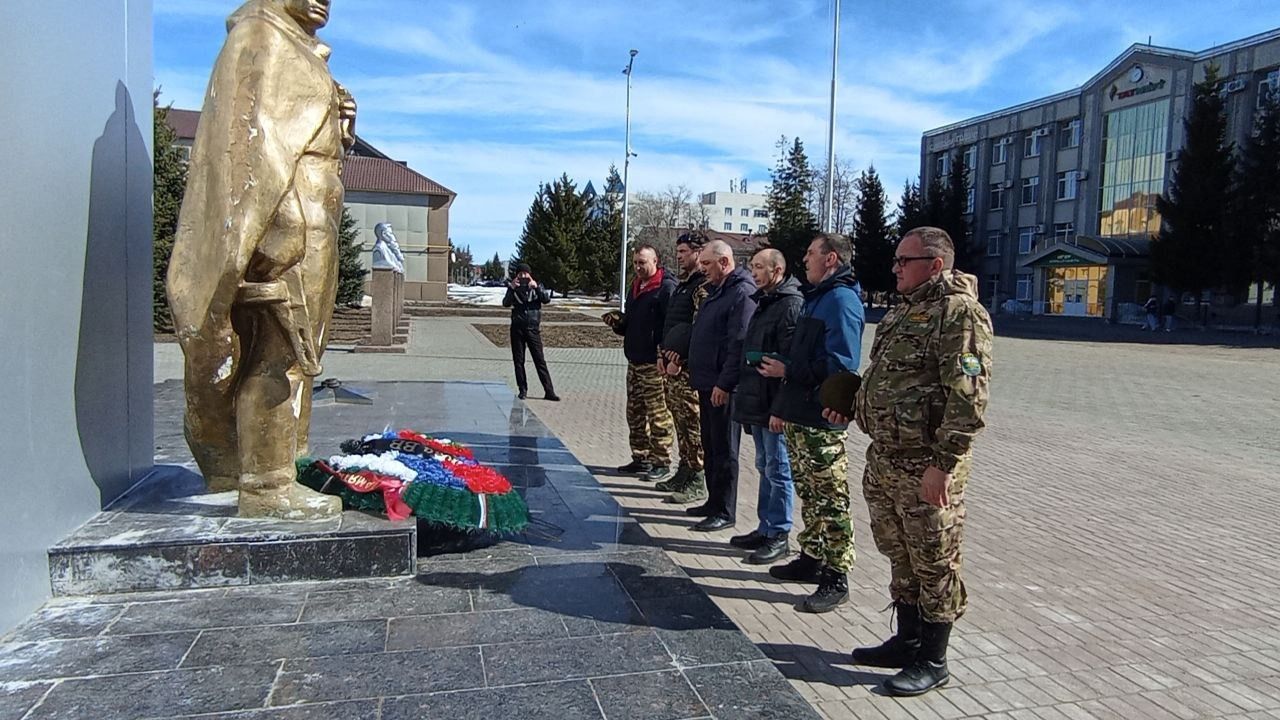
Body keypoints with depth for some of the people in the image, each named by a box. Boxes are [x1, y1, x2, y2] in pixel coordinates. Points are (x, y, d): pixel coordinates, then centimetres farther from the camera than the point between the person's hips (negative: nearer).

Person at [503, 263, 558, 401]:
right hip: (517, 328, 1)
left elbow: (547, 299, -11)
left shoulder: (537, 286, 4)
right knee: (518, 361, 5)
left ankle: (549, 391, -4)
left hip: (533, 328, -1)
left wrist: (536, 287, -24)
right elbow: (505, 303, -10)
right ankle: (523, 390, 14)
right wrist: (511, 288, -22)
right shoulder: (513, 288, 5)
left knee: (540, 361, -3)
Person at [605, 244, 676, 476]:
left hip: (654, 363, -9)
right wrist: (617, 323, 5)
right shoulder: (635, 287, 17)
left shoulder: (666, 287, -11)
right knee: (635, 413, 13)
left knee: (658, 414, -2)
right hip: (634, 361, 9)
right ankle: (641, 458, 23)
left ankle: (661, 461, 6)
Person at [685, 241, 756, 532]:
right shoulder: (716, 291, 17)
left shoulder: (742, 293, -15)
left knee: (724, 450, -1)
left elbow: (740, 344, -21)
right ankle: (714, 501, 28)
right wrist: (699, 374, 18)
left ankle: (725, 512, 7)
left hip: (724, 388, -10)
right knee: (710, 446, 17)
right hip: (708, 384, 10)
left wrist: (724, 383, -22)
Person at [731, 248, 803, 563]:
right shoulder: (764, 302, 17)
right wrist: (746, 396, 19)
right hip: (757, 401, 10)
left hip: (775, 404, -10)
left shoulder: (791, 304, -14)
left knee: (778, 470, 0)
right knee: (765, 467, 16)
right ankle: (765, 528, 27)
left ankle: (778, 536, 9)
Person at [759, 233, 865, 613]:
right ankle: (811, 559, 31)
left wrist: (787, 371, -16)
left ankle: (835, 578, 7)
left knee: (829, 499, -2)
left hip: (822, 420, -10)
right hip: (797, 415, 10)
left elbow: (841, 364, -23)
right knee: (808, 493, 19)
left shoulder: (841, 300, -14)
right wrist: (781, 407, 20)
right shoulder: (815, 298, 18)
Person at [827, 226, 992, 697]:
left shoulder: (959, 312, -15)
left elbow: (968, 398, -21)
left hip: (925, 465, -9)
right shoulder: (904, 311, 16)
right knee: (900, 557, 19)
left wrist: (943, 464, -23)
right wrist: (852, 407, 15)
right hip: (884, 459, 9)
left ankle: (932, 662, 18)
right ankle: (907, 642, 34)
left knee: (934, 564, 5)